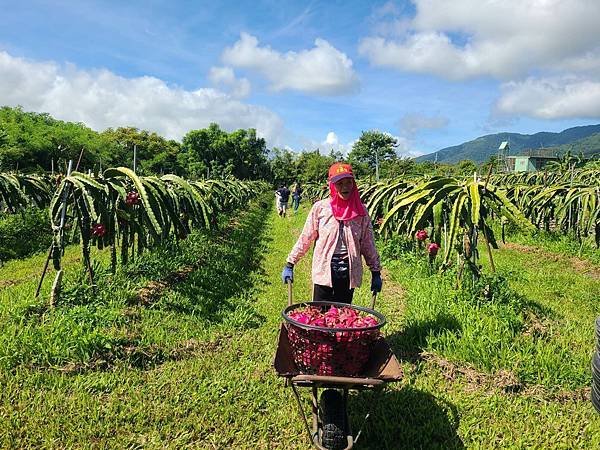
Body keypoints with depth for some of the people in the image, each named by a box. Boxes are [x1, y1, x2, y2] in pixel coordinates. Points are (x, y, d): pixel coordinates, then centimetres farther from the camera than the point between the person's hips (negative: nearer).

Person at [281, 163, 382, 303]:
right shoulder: (320, 208, -5)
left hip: (349, 273, 2)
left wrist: (376, 273, 8)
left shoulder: (360, 210, 1)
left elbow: (368, 244, 7)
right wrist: (289, 264, 1)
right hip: (324, 271, -2)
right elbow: (305, 239, 0)